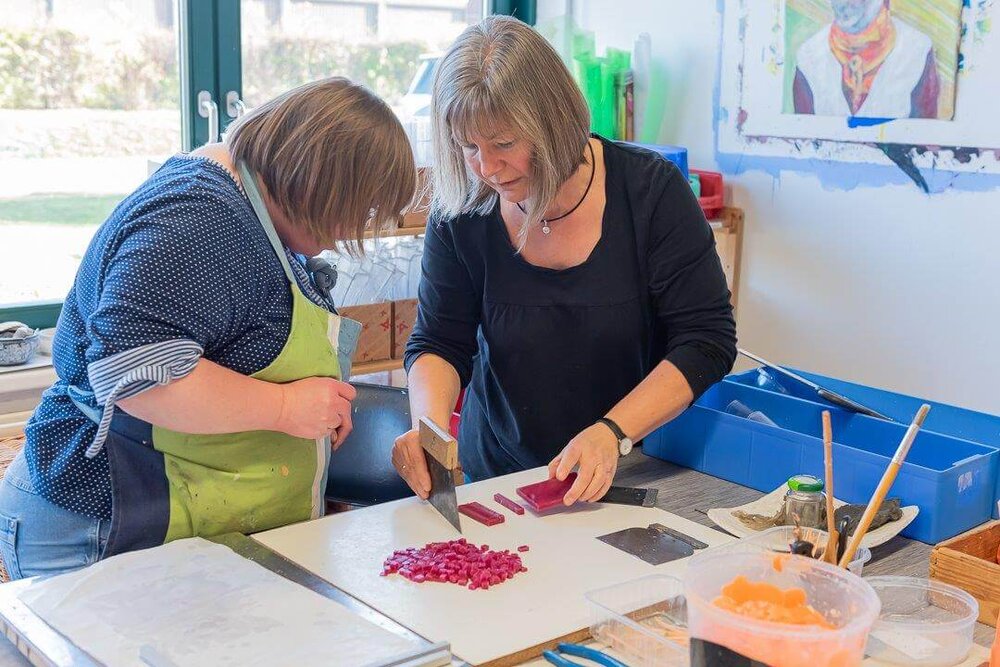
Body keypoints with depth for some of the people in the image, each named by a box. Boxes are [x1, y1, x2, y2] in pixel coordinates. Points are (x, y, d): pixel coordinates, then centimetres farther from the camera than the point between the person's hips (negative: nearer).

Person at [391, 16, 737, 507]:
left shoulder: (650, 188, -12)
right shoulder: (460, 213, -6)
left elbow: (707, 339, -11)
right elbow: (437, 344, 0)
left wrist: (613, 433, -24)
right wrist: (430, 422, -22)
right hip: (497, 477, 2)